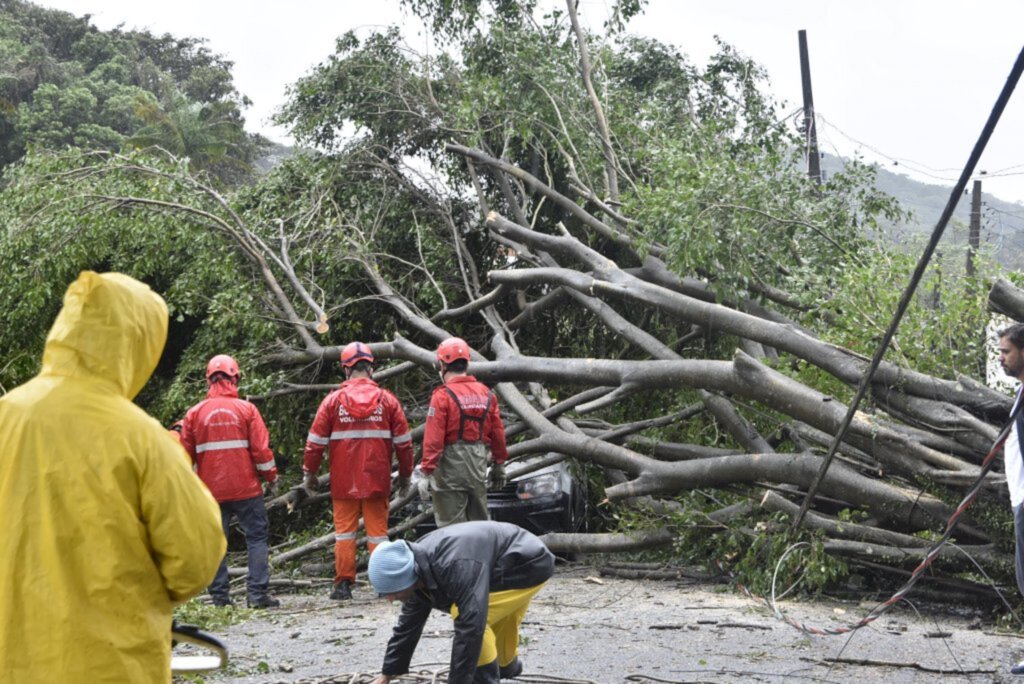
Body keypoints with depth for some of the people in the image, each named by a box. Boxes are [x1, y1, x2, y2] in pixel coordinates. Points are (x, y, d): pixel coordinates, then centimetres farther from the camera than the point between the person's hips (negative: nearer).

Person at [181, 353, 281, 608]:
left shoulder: (194, 413, 3)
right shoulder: (246, 409, -3)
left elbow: (186, 455, 7)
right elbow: (261, 449, -5)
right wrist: (272, 478, 6)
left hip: (211, 490, 2)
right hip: (246, 488, -2)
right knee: (256, 537, 4)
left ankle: (220, 596, 8)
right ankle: (257, 593, -3)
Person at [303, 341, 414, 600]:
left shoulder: (333, 400, -1)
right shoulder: (387, 399, 1)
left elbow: (315, 441, 0)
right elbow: (403, 441, 4)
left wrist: (309, 472, 10)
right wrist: (405, 474, 14)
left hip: (343, 481, 0)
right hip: (377, 479, 1)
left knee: (344, 530, 6)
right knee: (377, 529, 6)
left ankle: (343, 584, 5)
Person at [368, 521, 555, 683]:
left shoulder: (458, 567, -39)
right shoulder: (419, 569, -7)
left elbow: (470, 626, -41)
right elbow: (408, 624, 5)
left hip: (529, 565, -10)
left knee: (470, 619, -22)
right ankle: (507, 665, 54)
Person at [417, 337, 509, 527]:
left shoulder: (443, 396, -12)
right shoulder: (486, 394, 6)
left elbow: (433, 440, -17)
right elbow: (498, 433, 9)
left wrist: (426, 472, -14)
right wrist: (499, 465, 18)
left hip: (450, 470, -6)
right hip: (478, 469, 6)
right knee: (480, 522, 17)